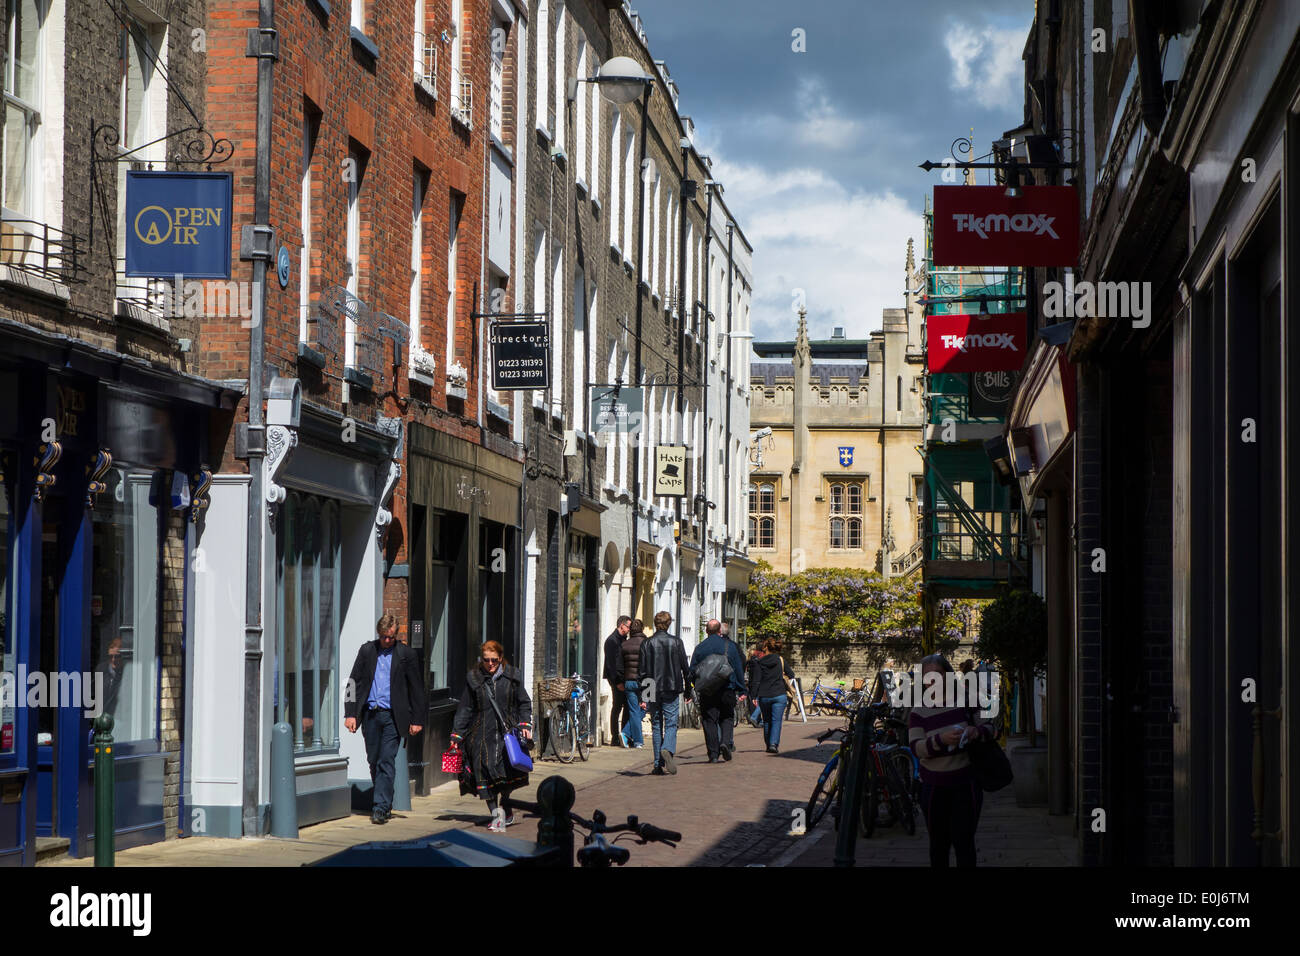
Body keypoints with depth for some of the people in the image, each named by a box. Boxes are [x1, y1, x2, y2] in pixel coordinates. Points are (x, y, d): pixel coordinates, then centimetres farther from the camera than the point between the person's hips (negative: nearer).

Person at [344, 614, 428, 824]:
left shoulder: (406, 655, 1)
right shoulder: (367, 651, 8)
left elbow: (417, 689, 3)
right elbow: (354, 682, 8)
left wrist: (417, 720, -1)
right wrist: (350, 713, 1)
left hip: (393, 716, -3)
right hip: (370, 714, 3)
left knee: (386, 762, -10)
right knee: (374, 762, 10)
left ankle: (381, 808, -13)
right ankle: (385, 802, 24)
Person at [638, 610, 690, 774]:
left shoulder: (647, 644, -1)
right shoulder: (676, 642, -1)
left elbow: (643, 670, -1)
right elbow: (685, 667, 3)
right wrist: (688, 690, 11)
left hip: (653, 691, 1)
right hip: (672, 689, -1)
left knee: (656, 726, 7)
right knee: (671, 724, 2)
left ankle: (659, 765, 5)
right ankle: (668, 749, -27)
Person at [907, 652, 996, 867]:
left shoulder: (965, 702, 2)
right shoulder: (918, 713, 1)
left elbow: (991, 727, 6)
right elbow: (916, 748, -11)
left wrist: (978, 731, -18)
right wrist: (941, 740, -30)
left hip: (965, 784, -1)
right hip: (934, 786, 1)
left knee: (964, 841, -7)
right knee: (938, 843, 6)